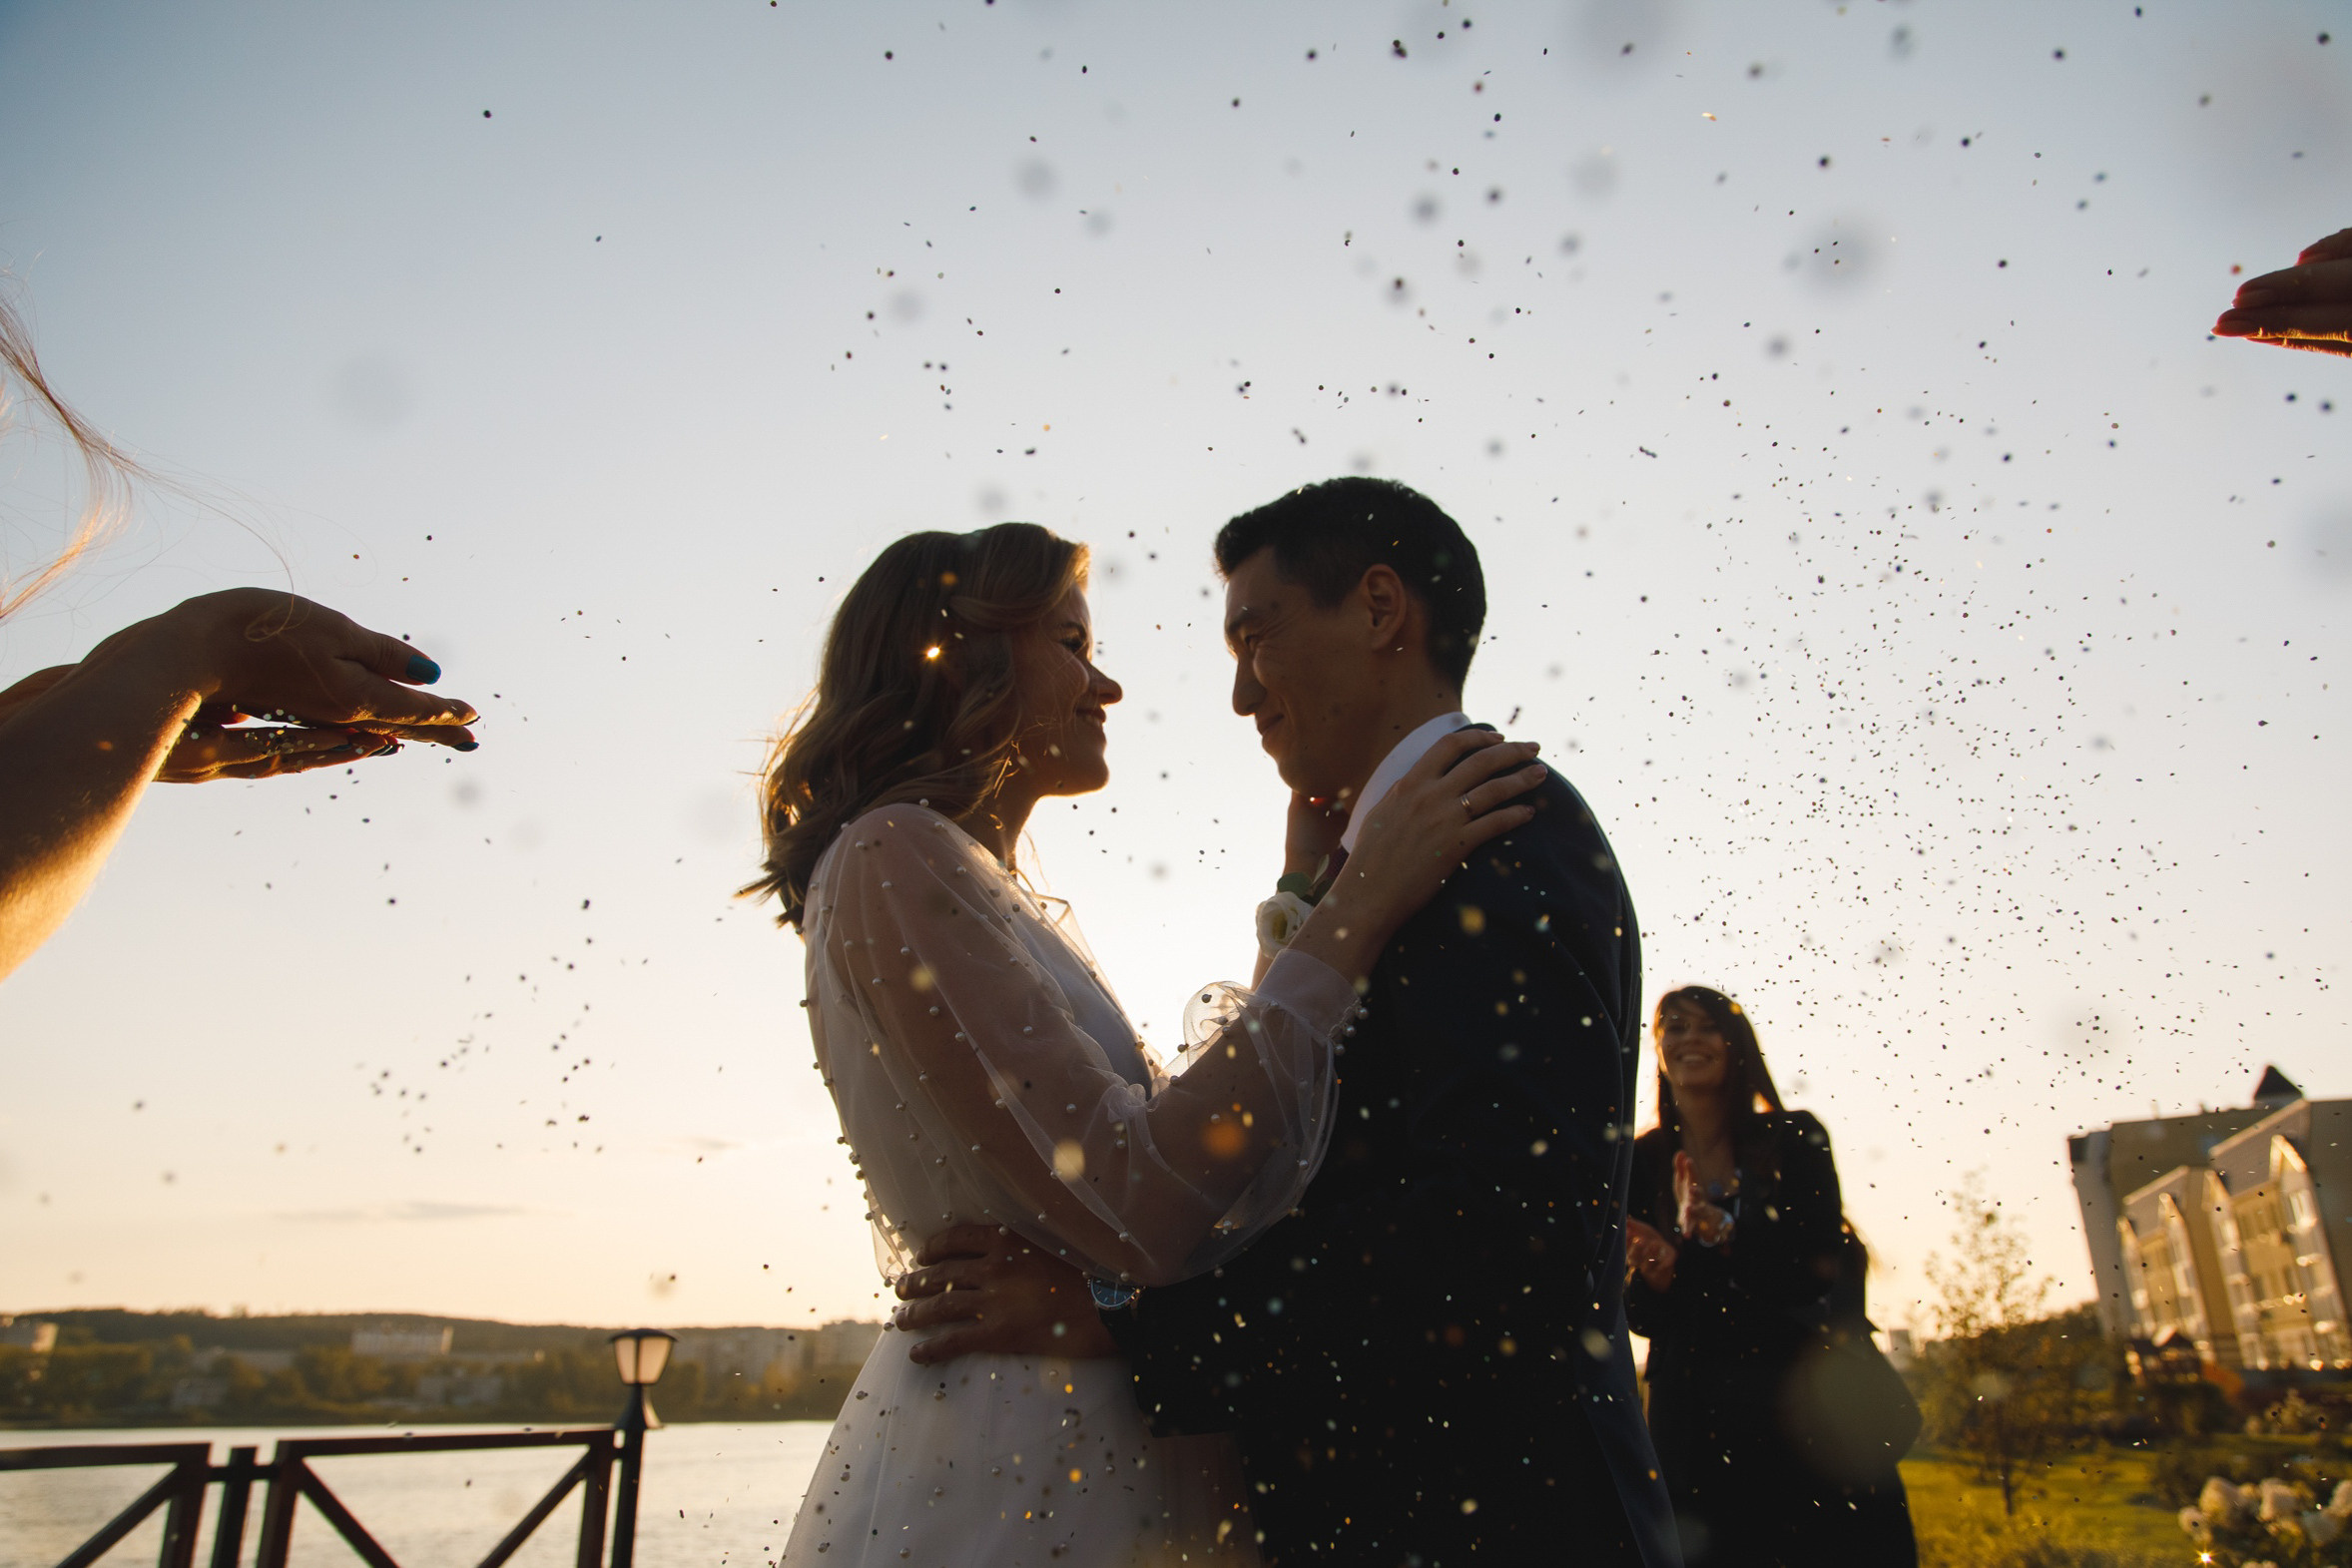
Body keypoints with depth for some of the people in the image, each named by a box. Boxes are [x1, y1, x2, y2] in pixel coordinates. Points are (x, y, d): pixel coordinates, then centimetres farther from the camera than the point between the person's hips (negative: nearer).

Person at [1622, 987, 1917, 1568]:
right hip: (1696, 1411, 1)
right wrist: (1656, 1275, -19)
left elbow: (1821, 1268, -9)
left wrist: (1724, 1230, -25)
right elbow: (1640, 1317, 4)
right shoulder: (1640, 1161, 3)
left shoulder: (1794, 1138, 0)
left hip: (1806, 1395, -1)